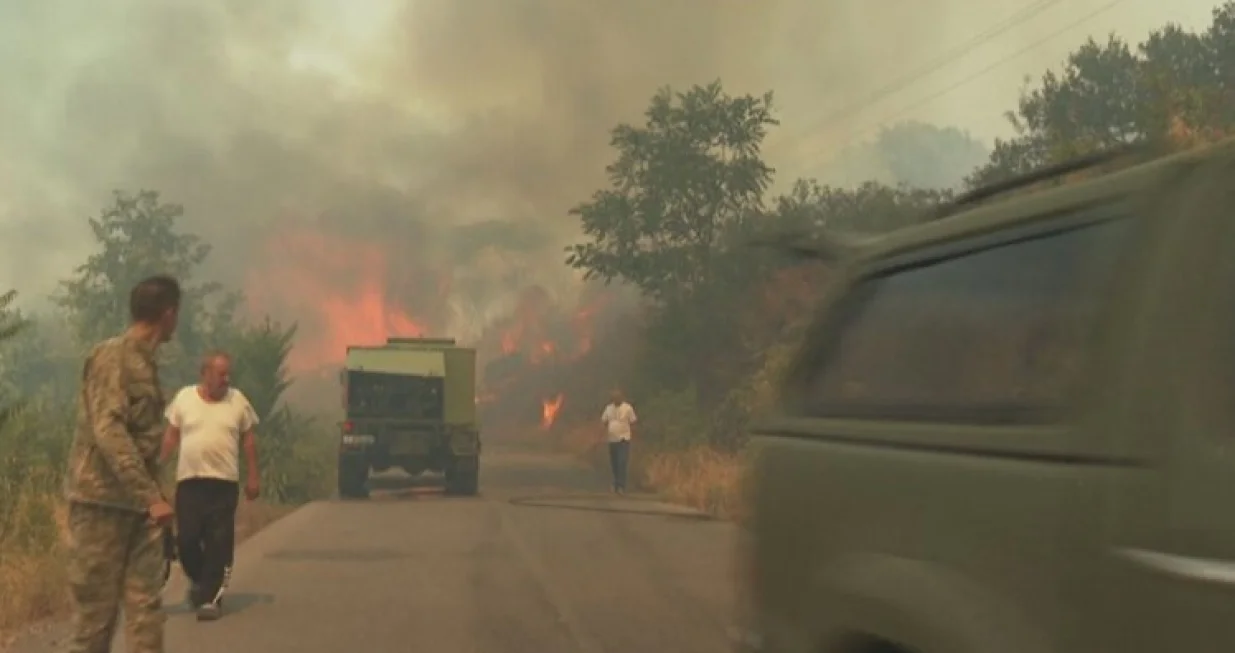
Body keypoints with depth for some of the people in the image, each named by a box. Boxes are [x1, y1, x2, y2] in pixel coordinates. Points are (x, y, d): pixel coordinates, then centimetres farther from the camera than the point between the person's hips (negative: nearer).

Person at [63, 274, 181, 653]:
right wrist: (152, 495, -26)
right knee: (96, 609, 0)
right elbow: (108, 431, -21)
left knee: (146, 607, 1)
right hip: (102, 501, -7)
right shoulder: (111, 356, -11)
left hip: (137, 504, 7)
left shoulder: (145, 362, 13)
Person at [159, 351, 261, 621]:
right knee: (187, 540, 2)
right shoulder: (184, 398, 3)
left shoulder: (238, 401, 3)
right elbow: (171, 436, 8)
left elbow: (248, 440, 8)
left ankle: (210, 598, 5)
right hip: (189, 481, 0)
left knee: (219, 544, -2)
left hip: (224, 483, 0)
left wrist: (253, 476, 5)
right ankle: (199, 580, 30)